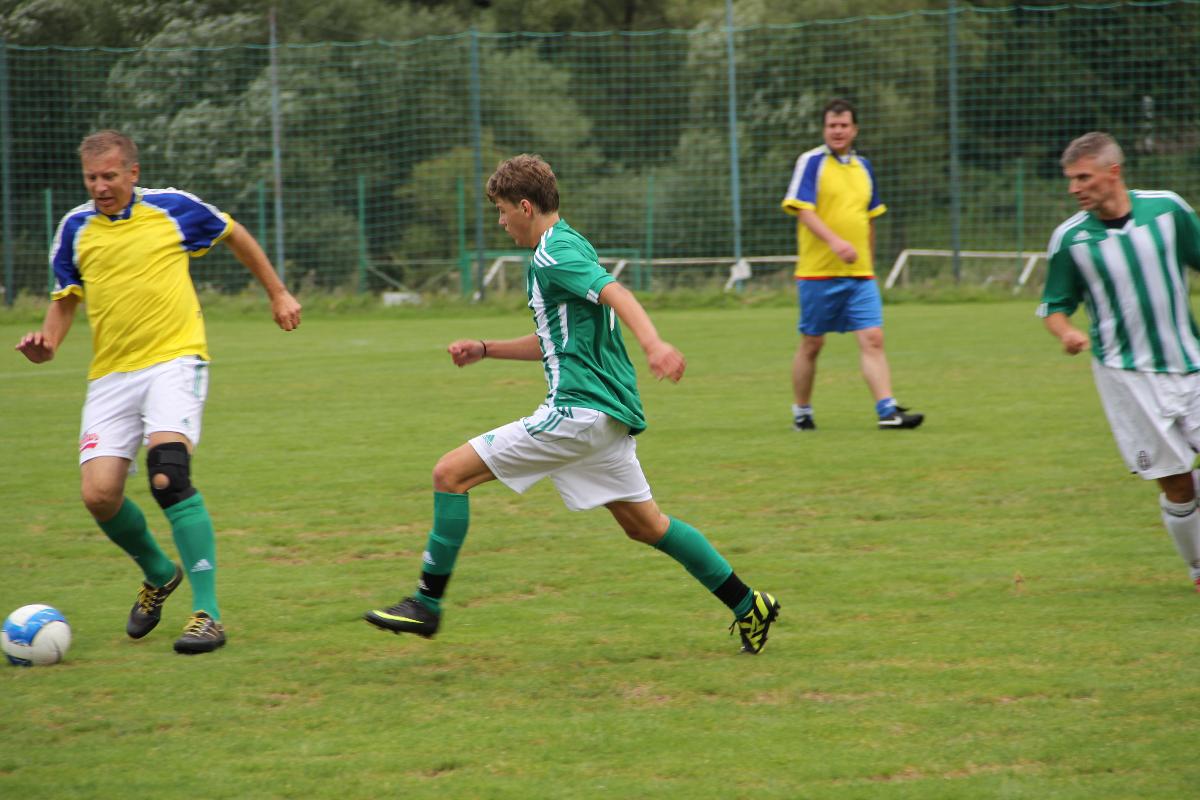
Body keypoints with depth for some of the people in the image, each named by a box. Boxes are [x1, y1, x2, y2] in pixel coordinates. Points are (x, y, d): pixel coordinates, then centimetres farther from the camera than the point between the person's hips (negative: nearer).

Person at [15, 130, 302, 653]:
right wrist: (48, 341, -1)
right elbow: (66, 297, 19)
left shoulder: (173, 209, 0)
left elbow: (234, 235, 17)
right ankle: (159, 576, 24)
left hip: (174, 360, -4)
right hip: (111, 374, 4)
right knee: (99, 495, -9)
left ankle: (207, 614, -21)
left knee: (168, 477, -25)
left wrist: (278, 293, 23)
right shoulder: (75, 228, 7)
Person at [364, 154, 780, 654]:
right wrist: (486, 350, 28)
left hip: (579, 409, -10)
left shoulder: (552, 255, -10)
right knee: (644, 524, 17)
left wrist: (653, 344, -44)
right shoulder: (566, 247, 21)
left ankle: (427, 604, -6)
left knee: (451, 473, -8)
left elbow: (614, 292, -28)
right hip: (611, 410, 10)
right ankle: (749, 607, 17)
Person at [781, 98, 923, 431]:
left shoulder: (863, 167, 14)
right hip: (818, 272, -4)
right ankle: (801, 412, 18)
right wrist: (834, 241, -28)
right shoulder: (811, 162, -4)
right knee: (811, 344, 4)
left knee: (872, 340, -8)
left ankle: (888, 410, -14)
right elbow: (803, 210, -15)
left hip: (860, 275, 4)